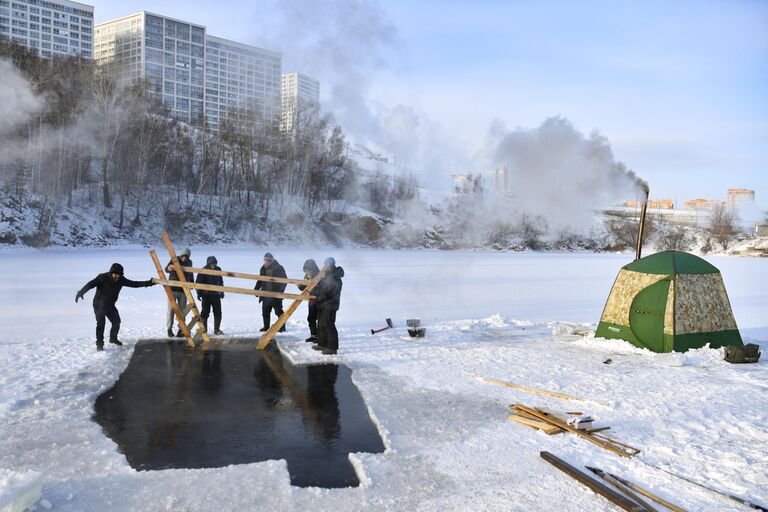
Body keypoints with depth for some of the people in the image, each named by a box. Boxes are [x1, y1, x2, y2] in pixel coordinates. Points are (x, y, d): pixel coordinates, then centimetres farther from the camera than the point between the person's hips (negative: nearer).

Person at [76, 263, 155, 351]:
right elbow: (91, 284, -37)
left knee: (116, 321, 12)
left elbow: (133, 284, 0)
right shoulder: (102, 278, -25)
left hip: (110, 305, 6)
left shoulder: (121, 279, -8)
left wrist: (148, 283, -5)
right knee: (101, 323, -16)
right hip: (99, 305, -6)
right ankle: (99, 343, -5)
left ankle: (113, 338, 36)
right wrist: (81, 292, -54)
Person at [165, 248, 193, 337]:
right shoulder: (175, 260, -6)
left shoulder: (189, 262, 7)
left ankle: (181, 329, 8)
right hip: (172, 289, -3)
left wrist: (191, 283, 9)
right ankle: (169, 328, 8)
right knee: (171, 309, -2)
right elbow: (166, 269, -20)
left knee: (182, 310, 2)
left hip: (183, 290, 3)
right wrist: (169, 268, -43)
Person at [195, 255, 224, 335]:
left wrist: (221, 292, 19)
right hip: (206, 295, -4)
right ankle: (204, 330, 8)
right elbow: (198, 282, -5)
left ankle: (217, 329, 14)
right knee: (205, 313, 0)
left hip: (216, 295, 4)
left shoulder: (218, 269, 8)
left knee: (218, 313, 4)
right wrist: (199, 293, -10)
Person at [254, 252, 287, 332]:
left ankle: (282, 327, 4)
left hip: (276, 295, -6)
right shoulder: (263, 269, 9)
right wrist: (256, 289, 8)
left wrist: (280, 291, -18)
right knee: (265, 311, 10)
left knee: (279, 311, -3)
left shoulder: (279, 268, -9)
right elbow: (260, 281, 18)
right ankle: (266, 327, 21)